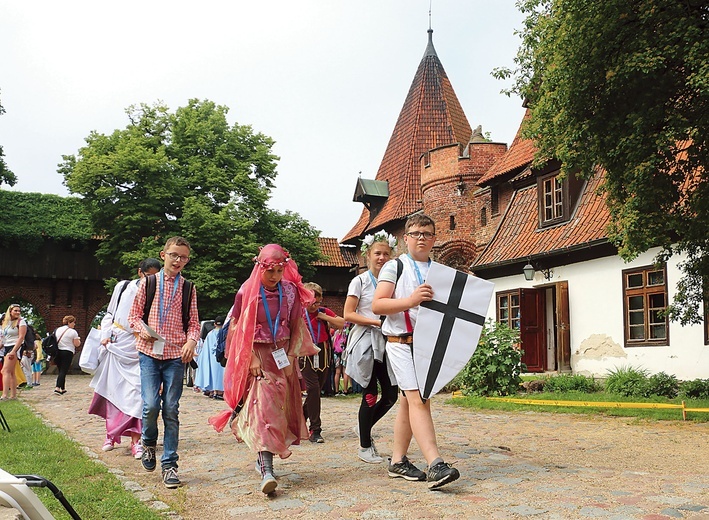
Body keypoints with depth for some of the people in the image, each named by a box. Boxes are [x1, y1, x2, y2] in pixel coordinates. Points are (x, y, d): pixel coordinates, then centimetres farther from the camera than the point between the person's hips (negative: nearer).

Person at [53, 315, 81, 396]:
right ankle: (57, 388, -19)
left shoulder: (57, 330, 11)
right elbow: (77, 344, -6)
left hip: (57, 352, 6)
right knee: (64, 371, -7)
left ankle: (62, 389, 17)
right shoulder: (73, 332, -7)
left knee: (60, 370, 13)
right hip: (67, 352, -6)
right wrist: (79, 340, 12)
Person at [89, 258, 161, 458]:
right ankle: (111, 434, 20)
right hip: (117, 344, 2)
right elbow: (109, 314, 14)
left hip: (140, 349, -2)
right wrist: (105, 335, 3)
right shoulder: (123, 287, 6)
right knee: (113, 388, 6)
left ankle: (135, 440, -10)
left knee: (137, 391, -11)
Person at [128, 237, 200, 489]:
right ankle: (148, 442, 21)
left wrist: (191, 341, -10)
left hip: (175, 355, 1)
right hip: (149, 352, -1)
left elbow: (193, 322, 10)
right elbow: (133, 315, 9)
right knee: (151, 405, -12)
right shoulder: (147, 283, 6)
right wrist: (142, 329, -11)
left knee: (171, 410, 1)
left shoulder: (188, 288, 9)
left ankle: (169, 464, 10)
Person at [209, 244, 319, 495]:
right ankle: (266, 472, -21)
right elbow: (237, 328, -5)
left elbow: (297, 326, 6)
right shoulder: (247, 292, -6)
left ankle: (264, 458, 24)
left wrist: (291, 356, -2)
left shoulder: (290, 291, 2)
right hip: (257, 355, -4)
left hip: (283, 356, 4)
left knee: (281, 407, 7)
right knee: (263, 407, -14)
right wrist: (251, 359, -12)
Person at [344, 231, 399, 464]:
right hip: (366, 341, -5)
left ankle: (364, 428, 27)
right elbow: (348, 314, -7)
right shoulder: (360, 281, -2)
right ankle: (365, 446, 13)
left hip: (387, 342, 5)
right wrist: (377, 322, -15)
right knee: (370, 395, -2)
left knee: (391, 395, 2)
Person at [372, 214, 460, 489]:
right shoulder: (394, 266, 3)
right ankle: (435, 464, -22)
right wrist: (410, 300, -21)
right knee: (418, 400, -15)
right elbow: (377, 305, -7)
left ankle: (398, 461, 18)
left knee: (409, 401, 10)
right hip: (402, 342, -5)